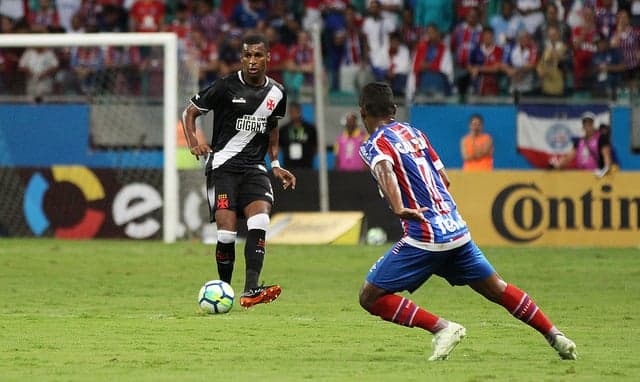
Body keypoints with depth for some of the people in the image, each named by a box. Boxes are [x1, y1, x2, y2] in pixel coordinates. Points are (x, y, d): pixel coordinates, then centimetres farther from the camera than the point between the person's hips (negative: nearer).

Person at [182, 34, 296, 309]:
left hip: (254, 167, 4)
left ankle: (250, 291, -28)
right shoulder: (226, 87, -6)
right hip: (223, 165, -3)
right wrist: (193, 143, -13)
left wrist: (276, 165, 16)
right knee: (227, 230, -15)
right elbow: (190, 112, 4)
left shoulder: (276, 93, 8)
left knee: (260, 220, -21)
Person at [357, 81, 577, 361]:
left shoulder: (374, 145, -3)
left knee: (370, 297, -2)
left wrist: (399, 209, -40)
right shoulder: (413, 132, 17)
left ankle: (443, 328, -12)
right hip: (457, 230, 7)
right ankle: (555, 336, 19)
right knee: (495, 288, 20)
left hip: (424, 237, -7)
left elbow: (385, 170, -26)